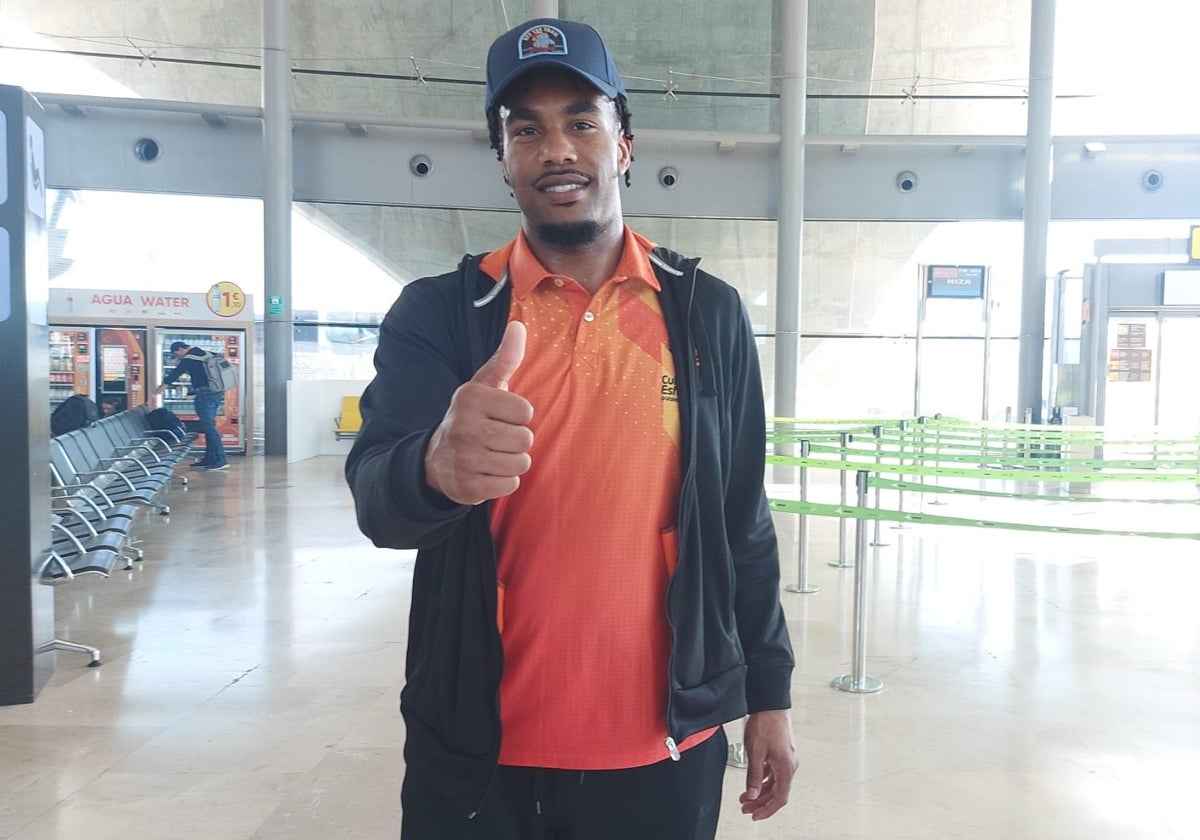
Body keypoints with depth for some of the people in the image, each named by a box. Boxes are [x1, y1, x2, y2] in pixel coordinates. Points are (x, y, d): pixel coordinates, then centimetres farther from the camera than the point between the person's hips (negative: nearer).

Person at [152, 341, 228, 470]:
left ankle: (221, 460, -15)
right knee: (209, 426, 12)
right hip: (216, 393, 9)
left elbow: (172, 376, -5)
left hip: (204, 394, -9)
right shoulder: (204, 354, 18)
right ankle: (209, 458, 15)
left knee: (208, 427, -10)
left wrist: (155, 393, 1)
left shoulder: (189, 359, -7)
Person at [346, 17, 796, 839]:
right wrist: (437, 469, -40)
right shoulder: (437, 312, -4)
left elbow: (742, 520, 4)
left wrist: (769, 694, 5)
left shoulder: (708, 313, -1)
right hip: (480, 755, 0)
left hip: (665, 749, 1)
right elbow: (376, 495, -17)